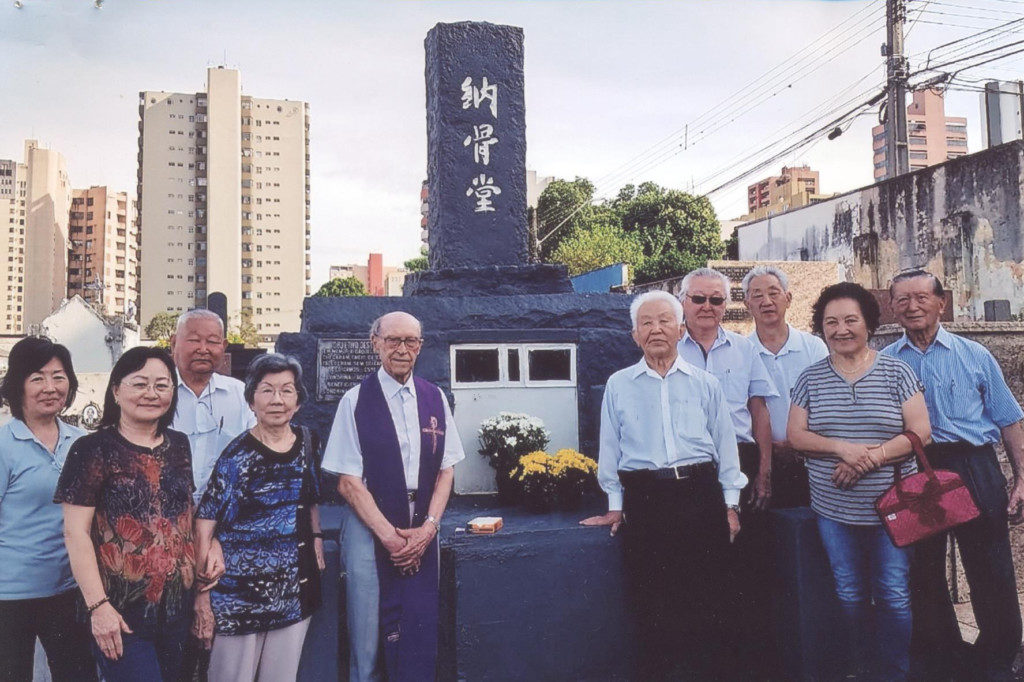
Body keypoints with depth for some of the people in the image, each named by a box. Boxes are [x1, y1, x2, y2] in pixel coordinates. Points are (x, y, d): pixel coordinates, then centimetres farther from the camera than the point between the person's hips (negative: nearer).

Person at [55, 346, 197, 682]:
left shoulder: (178, 445, 7)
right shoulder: (93, 450, -9)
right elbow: (75, 532, -11)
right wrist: (98, 605, -16)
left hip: (177, 605, 5)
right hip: (120, 612, -5)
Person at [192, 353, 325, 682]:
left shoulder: (307, 443, 3)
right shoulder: (236, 455, -12)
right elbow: (204, 527, -13)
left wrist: (316, 538, 7)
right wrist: (202, 595, -16)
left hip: (295, 588, 5)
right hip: (241, 591, -4)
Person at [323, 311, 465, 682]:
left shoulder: (434, 399, 6)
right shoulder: (356, 401, -4)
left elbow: (446, 470, 8)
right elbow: (348, 482, -6)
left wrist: (428, 527, -5)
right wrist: (389, 535, -10)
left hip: (422, 530, 3)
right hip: (369, 524, -3)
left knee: (420, 633, 6)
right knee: (368, 635, 3)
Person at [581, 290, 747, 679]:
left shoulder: (705, 384, 9)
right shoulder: (618, 385, 7)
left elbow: (725, 445, 11)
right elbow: (610, 448, 10)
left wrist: (731, 504, 7)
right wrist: (615, 504, 9)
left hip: (701, 494, 1)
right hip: (644, 500, 0)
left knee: (707, 601, 4)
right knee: (650, 607, 4)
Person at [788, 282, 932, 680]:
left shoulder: (896, 373, 0)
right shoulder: (811, 378, 4)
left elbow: (920, 433, -6)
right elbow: (795, 436, -1)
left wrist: (872, 457, -19)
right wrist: (843, 448, -18)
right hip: (834, 509, 2)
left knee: (894, 596, 4)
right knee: (849, 595, 11)